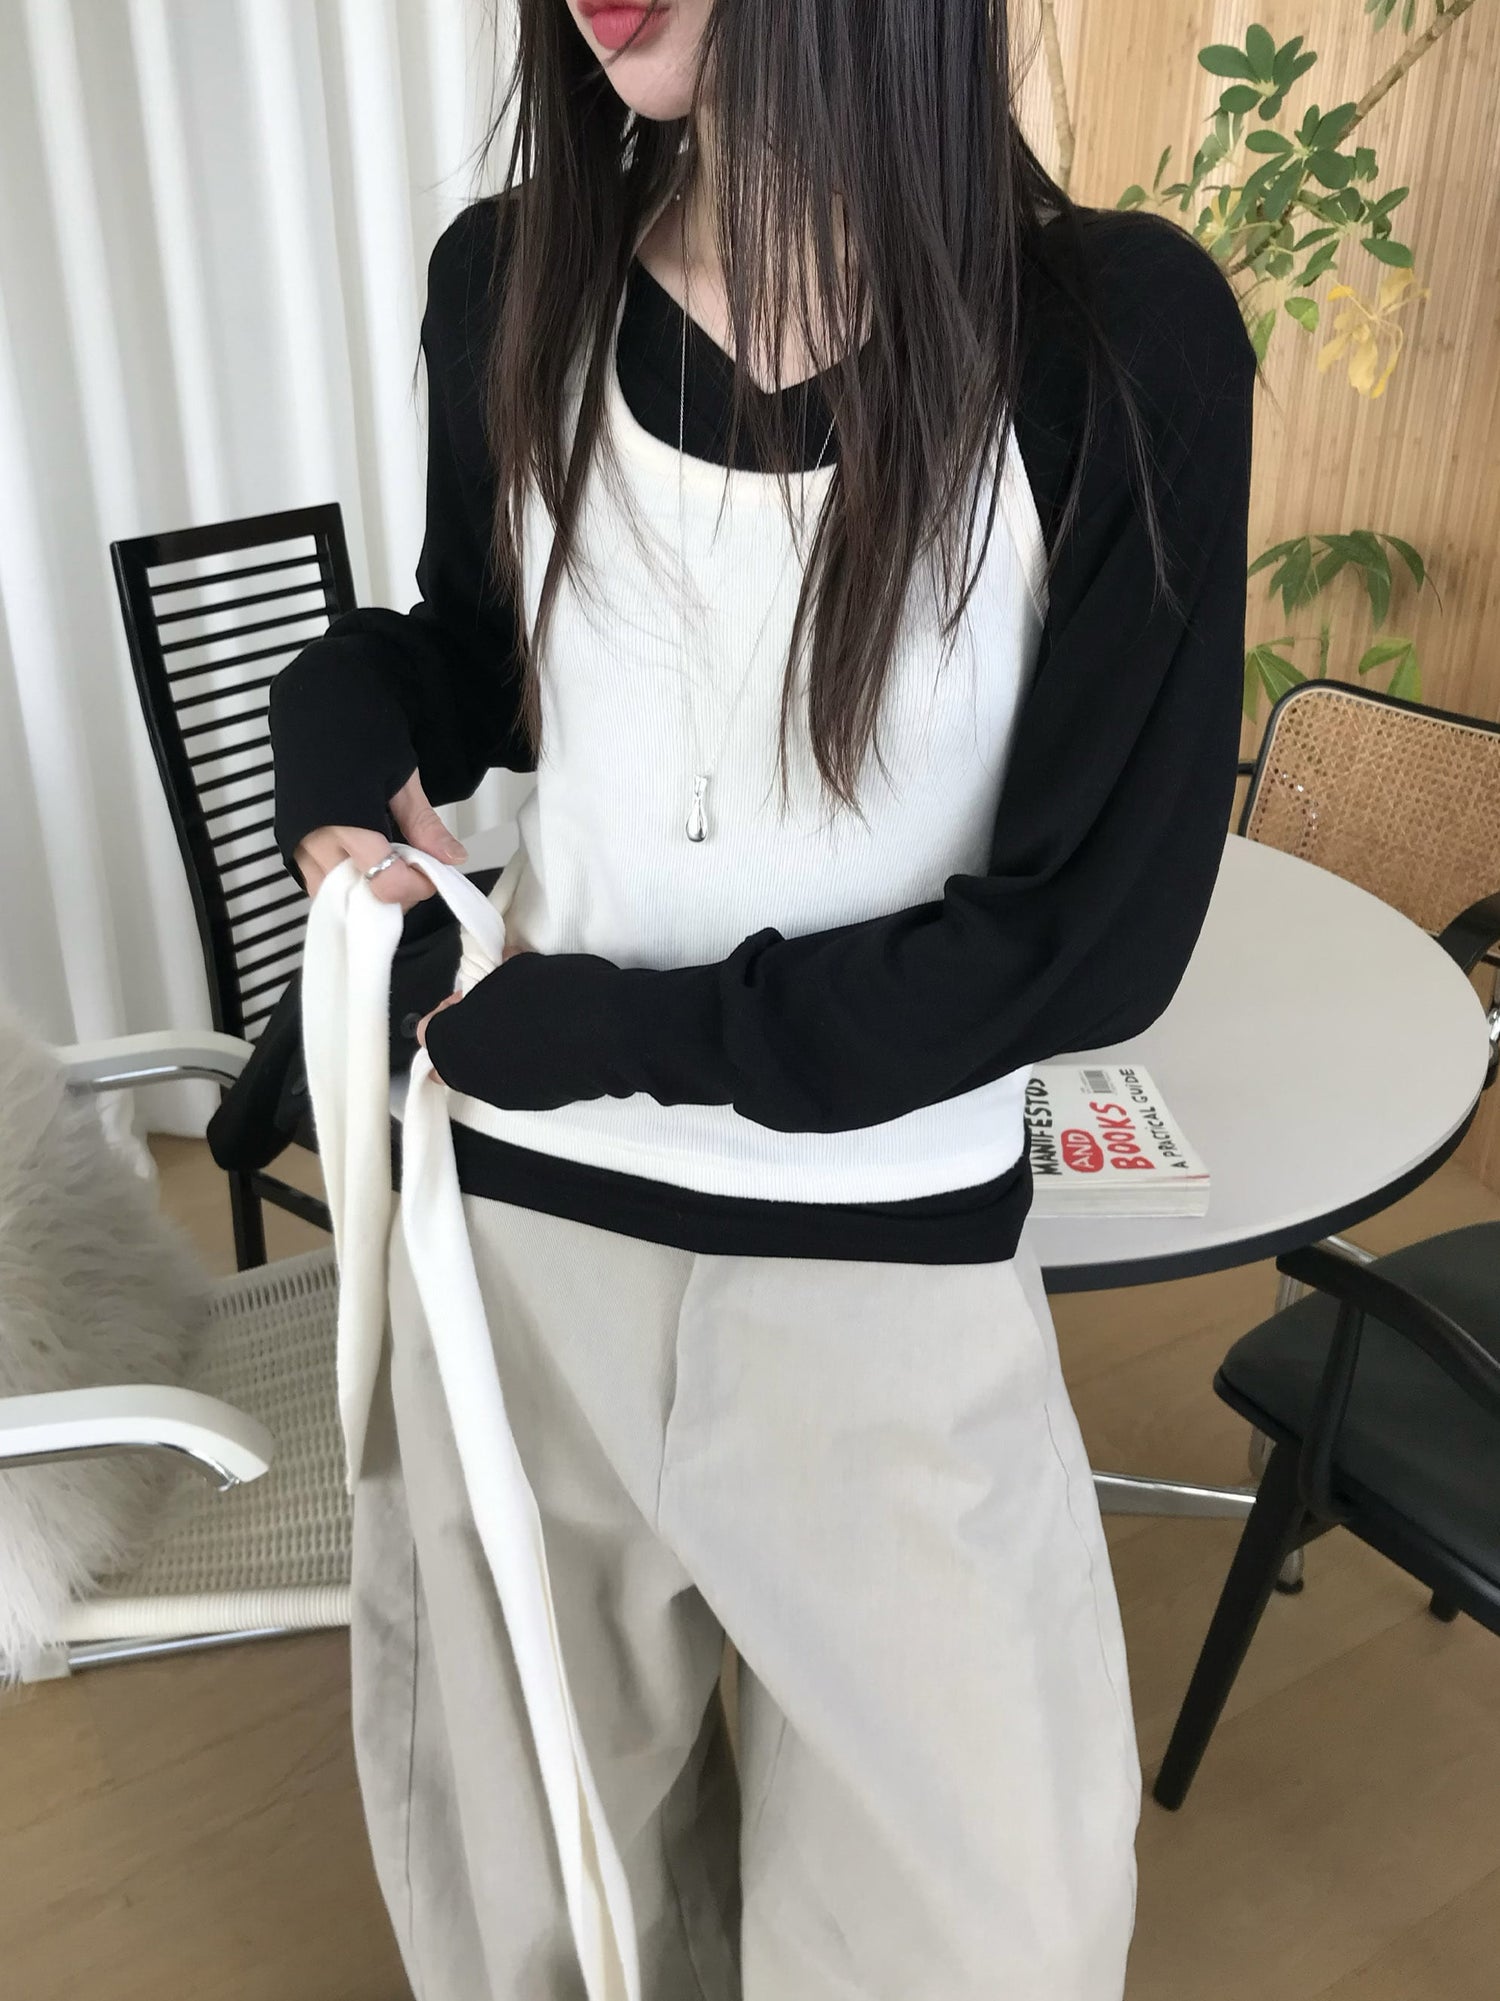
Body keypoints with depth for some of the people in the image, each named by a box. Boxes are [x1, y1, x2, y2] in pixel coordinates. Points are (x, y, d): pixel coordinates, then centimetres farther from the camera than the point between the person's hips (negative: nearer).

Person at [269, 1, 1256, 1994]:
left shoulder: (1119, 333, -15)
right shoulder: (514, 284, -4)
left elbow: (1091, 935, -16)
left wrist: (595, 1028, -15)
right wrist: (344, 719, -9)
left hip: (889, 1271, -2)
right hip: (521, 1222, 3)